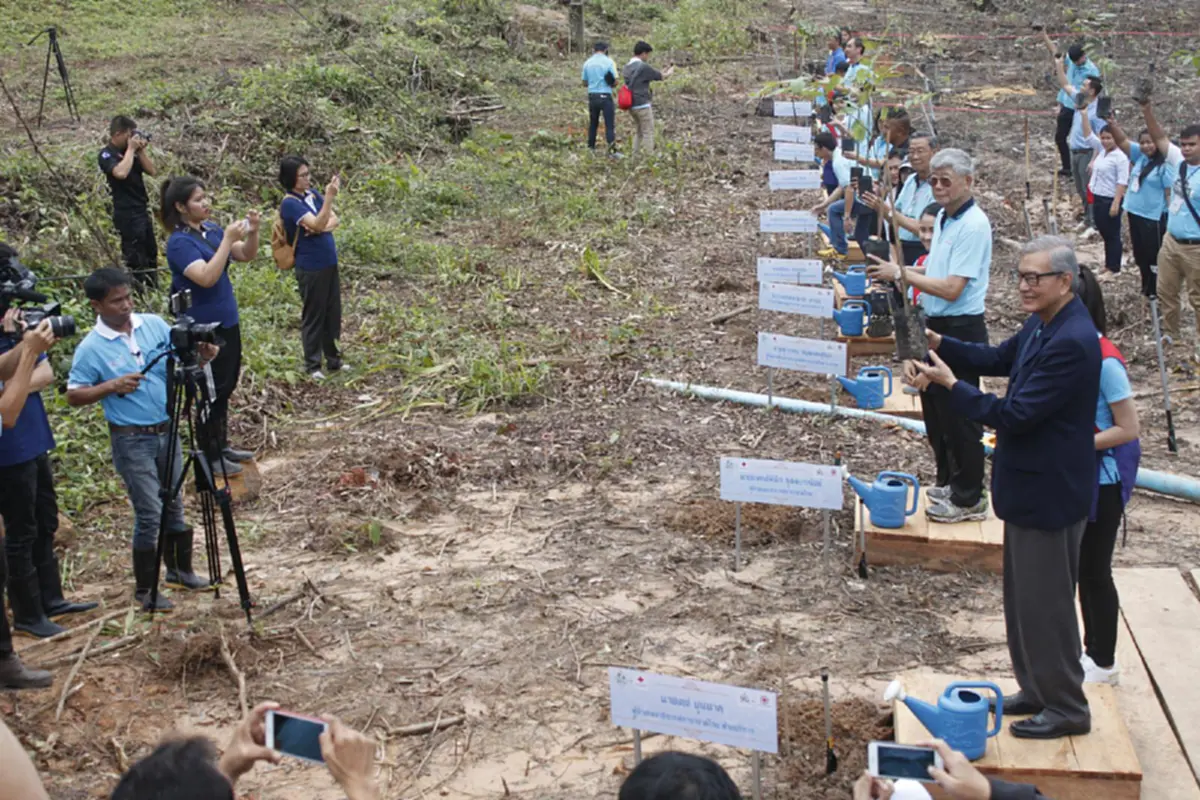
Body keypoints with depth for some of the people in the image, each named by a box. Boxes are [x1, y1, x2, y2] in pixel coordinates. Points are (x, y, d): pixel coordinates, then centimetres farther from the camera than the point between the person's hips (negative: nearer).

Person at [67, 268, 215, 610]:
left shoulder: (154, 324, 0)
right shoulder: (91, 348, -13)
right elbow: (73, 396, -9)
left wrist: (201, 357, -14)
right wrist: (111, 386, -22)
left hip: (167, 431, 5)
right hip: (132, 440, -5)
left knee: (174, 505, 17)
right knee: (149, 514, -3)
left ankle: (180, 569, 34)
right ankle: (145, 588, 13)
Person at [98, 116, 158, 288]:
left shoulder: (130, 151, 9)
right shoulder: (106, 155, -11)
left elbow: (151, 171, 7)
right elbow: (121, 172, -30)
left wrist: (141, 150, -6)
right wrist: (131, 149, -19)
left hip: (142, 209, 8)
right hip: (127, 213, -8)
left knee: (151, 253, 17)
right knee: (134, 258, -6)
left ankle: (152, 287, 27)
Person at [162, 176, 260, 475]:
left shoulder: (212, 229, 4)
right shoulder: (180, 242, -19)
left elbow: (246, 256, 6)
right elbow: (207, 277, -31)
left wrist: (252, 232, -13)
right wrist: (227, 240, -30)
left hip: (227, 322, 8)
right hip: (204, 328, -8)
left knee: (227, 386, 17)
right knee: (213, 390, 2)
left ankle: (222, 445, 31)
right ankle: (210, 455, 14)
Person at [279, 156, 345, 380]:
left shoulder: (313, 194, 6)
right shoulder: (290, 204, -17)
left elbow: (335, 221, 5)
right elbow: (317, 224, -28)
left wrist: (322, 228, -16)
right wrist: (329, 196, -33)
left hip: (330, 264, 7)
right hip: (311, 268, -7)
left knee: (333, 313, 14)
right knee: (313, 316, 2)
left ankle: (333, 359, 26)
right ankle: (312, 365, 13)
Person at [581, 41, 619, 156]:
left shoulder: (587, 63, 6)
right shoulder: (609, 62, -4)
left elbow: (584, 83, 11)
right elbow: (615, 82, -6)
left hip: (592, 96, 4)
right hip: (605, 96, -4)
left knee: (593, 124, 16)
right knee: (610, 124, -5)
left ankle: (591, 148, 19)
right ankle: (612, 150, -19)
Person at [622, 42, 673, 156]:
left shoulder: (627, 67, 8)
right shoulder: (643, 67, -14)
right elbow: (662, 77, -6)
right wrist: (670, 71, 17)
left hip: (631, 105, 8)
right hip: (642, 105, -8)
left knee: (637, 131, 15)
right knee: (648, 132, -1)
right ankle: (649, 155, -2)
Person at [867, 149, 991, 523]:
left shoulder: (973, 226, -20)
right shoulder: (944, 218, 9)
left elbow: (952, 288, -24)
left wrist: (902, 274, -21)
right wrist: (901, 275, 4)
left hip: (961, 330, -10)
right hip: (935, 325, 10)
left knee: (959, 415, 0)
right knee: (934, 409, 19)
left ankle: (969, 499, 12)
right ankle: (948, 481, 35)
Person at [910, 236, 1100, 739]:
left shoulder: (1071, 343, -26)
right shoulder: (1042, 325, 5)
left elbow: (1016, 415, -27)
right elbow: (999, 360, 17)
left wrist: (948, 383, -22)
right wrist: (939, 345, 4)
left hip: (1050, 494, -10)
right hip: (1030, 487, 10)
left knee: (1046, 603, 3)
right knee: (1024, 598, 21)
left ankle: (1067, 708, 19)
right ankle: (1036, 689, 36)